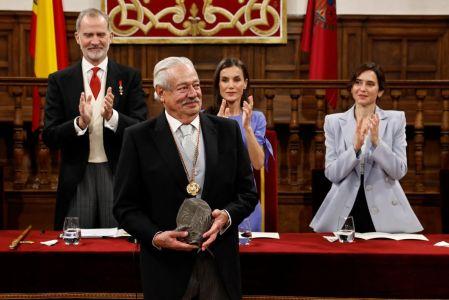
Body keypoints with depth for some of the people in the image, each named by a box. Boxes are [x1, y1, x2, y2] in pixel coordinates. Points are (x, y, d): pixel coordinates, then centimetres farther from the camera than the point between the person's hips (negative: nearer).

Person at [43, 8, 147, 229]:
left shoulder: (129, 77, 3)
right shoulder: (59, 81, 4)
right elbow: (49, 137, -1)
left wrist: (112, 116, -22)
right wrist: (80, 122, -19)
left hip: (118, 175, 0)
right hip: (77, 178, 0)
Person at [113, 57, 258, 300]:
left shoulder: (227, 130, 4)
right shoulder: (138, 138, -3)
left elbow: (248, 192, 7)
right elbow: (125, 206, -2)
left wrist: (227, 216, -11)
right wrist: (156, 237, -17)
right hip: (166, 268, -2)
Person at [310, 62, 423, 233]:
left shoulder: (396, 120, 1)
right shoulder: (334, 122, 2)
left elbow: (399, 171, -4)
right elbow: (331, 174, -4)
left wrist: (377, 141, -18)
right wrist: (355, 147, -19)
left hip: (385, 213, 0)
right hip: (344, 212, 0)